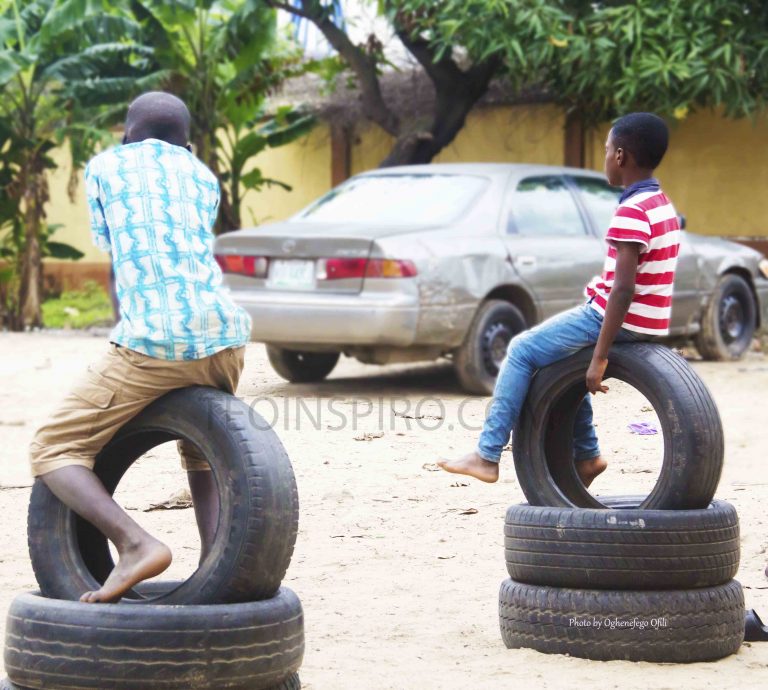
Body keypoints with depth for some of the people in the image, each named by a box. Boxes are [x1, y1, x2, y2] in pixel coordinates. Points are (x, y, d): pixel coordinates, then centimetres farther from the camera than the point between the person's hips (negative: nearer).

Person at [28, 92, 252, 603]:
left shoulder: (104, 166, 16)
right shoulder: (202, 176, 24)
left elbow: (116, 267, 16)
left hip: (153, 342, -5)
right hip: (226, 333, 5)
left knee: (52, 452, 4)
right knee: (201, 450, 30)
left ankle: (136, 543, -17)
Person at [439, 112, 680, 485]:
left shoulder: (631, 212, -20)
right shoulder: (663, 205, 10)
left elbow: (623, 289, -26)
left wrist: (600, 357, -25)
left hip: (620, 319, -9)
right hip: (649, 322, 9)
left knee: (523, 351, 1)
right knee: (561, 359, 28)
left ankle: (487, 455, 1)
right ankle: (585, 454, 26)